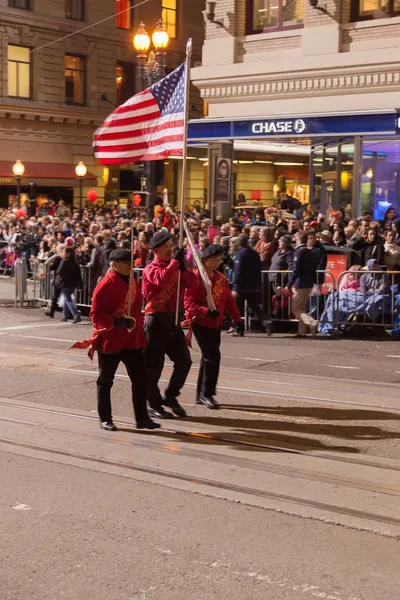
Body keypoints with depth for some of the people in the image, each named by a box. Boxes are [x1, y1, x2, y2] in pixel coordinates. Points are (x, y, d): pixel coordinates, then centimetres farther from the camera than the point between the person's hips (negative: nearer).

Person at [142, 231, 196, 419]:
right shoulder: (151, 269, -10)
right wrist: (175, 261, -23)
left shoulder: (174, 267, 12)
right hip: (156, 320, -7)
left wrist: (183, 266, -10)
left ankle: (170, 396, 23)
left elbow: (192, 283, 3)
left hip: (173, 318, 7)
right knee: (154, 365, 0)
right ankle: (154, 405, 12)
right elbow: (163, 279, -32)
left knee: (184, 360, 6)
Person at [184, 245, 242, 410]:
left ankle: (201, 394, 21)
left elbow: (229, 301, 13)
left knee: (208, 357, 11)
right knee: (213, 356, -14)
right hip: (200, 322, -7)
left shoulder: (221, 278, 10)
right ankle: (207, 393, -4)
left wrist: (237, 319, 5)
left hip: (216, 324, 7)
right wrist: (206, 311, -31)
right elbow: (189, 303, -18)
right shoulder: (195, 277, -12)